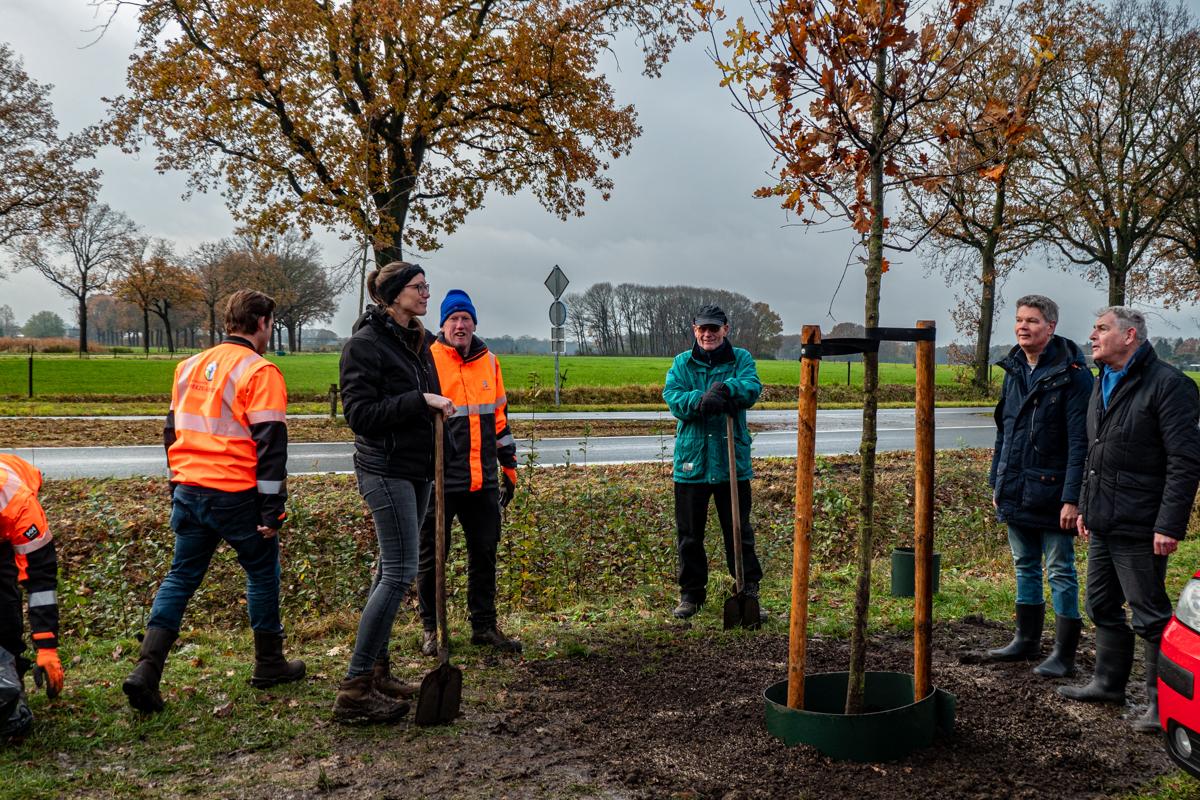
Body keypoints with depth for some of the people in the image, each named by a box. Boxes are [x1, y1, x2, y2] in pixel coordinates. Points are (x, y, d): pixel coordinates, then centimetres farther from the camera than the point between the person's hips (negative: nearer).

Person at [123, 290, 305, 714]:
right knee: (262, 572, 12)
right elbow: (270, 444, -15)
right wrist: (272, 508, -12)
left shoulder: (191, 366, 12)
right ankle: (269, 664, 23)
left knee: (180, 577, 12)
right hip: (236, 496, -6)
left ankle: (146, 671, 3)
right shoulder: (259, 372, -12)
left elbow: (173, 430, 18)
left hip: (189, 492, 6)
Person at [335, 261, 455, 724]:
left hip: (417, 468, 9)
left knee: (392, 567, 13)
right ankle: (355, 690, -6)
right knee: (400, 572, -12)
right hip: (386, 469, -9)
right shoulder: (366, 343, -12)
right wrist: (419, 400, -24)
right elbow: (360, 413, -19)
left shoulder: (419, 342, 14)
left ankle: (375, 670, 23)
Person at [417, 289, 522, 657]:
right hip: (439, 481, -4)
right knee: (431, 557, 7)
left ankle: (484, 626, 26)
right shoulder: (427, 361, -5)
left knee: (484, 554, 12)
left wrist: (509, 467, 17)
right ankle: (431, 630, 22)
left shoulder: (489, 361, 10)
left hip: (483, 482, 5)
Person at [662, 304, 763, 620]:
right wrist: (700, 400, -29)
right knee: (689, 534, 10)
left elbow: (752, 388, -15)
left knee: (739, 531, 8)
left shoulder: (741, 359, 4)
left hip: (733, 462, -1)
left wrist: (725, 388, -35)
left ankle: (749, 590, 22)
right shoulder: (682, 363, 6)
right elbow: (673, 397, -10)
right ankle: (691, 593, 24)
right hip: (691, 462, 1)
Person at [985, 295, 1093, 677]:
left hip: (1051, 491, -7)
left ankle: (1064, 653, 13)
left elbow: (1079, 441, -17)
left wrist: (1072, 498, -20)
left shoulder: (1072, 374, -13)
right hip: (1016, 492, 7)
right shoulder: (1014, 370, 10)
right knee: (1025, 566, 17)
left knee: (1061, 571, 3)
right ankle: (1027, 640, 30)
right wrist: (997, 481, 16)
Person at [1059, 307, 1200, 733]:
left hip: (1138, 528, -9)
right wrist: (1085, 505, 19)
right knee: (1103, 606, 18)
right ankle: (1108, 683, 33)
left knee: (1150, 616, 1)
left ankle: (1163, 703, 13)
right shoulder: (1103, 383, 14)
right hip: (1102, 523, 9)